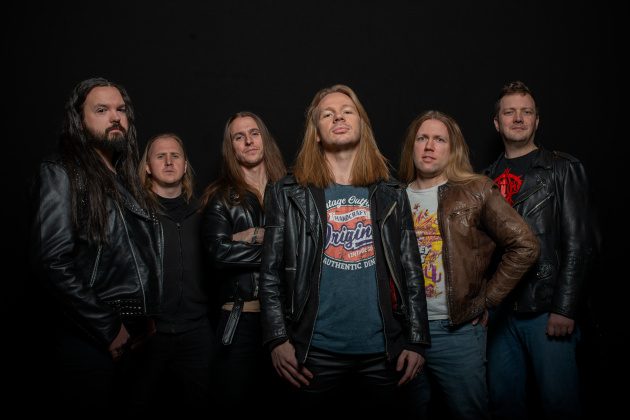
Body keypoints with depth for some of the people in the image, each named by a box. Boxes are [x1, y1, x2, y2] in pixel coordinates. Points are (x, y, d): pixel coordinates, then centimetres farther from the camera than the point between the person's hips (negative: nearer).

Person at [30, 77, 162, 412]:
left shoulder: (126, 180, 15)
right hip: (92, 342, -6)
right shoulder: (61, 173, -6)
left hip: (139, 339, 7)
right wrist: (109, 329, -15)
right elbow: (53, 262, -17)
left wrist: (149, 322, 6)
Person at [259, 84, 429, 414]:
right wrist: (278, 339, -7)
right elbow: (271, 274, 0)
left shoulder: (391, 195, 8)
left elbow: (411, 273, 7)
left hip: (383, 351, 2)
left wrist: (416, 341, 3)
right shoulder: (288, 195, 2)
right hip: (315, 351, -2)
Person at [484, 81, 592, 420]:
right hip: (498, 309, 4)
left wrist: (564, 309, -13)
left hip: (546, 309, -4)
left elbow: (577, 243, -6)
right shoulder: (488, 179, 14)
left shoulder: (562, 169, 2)